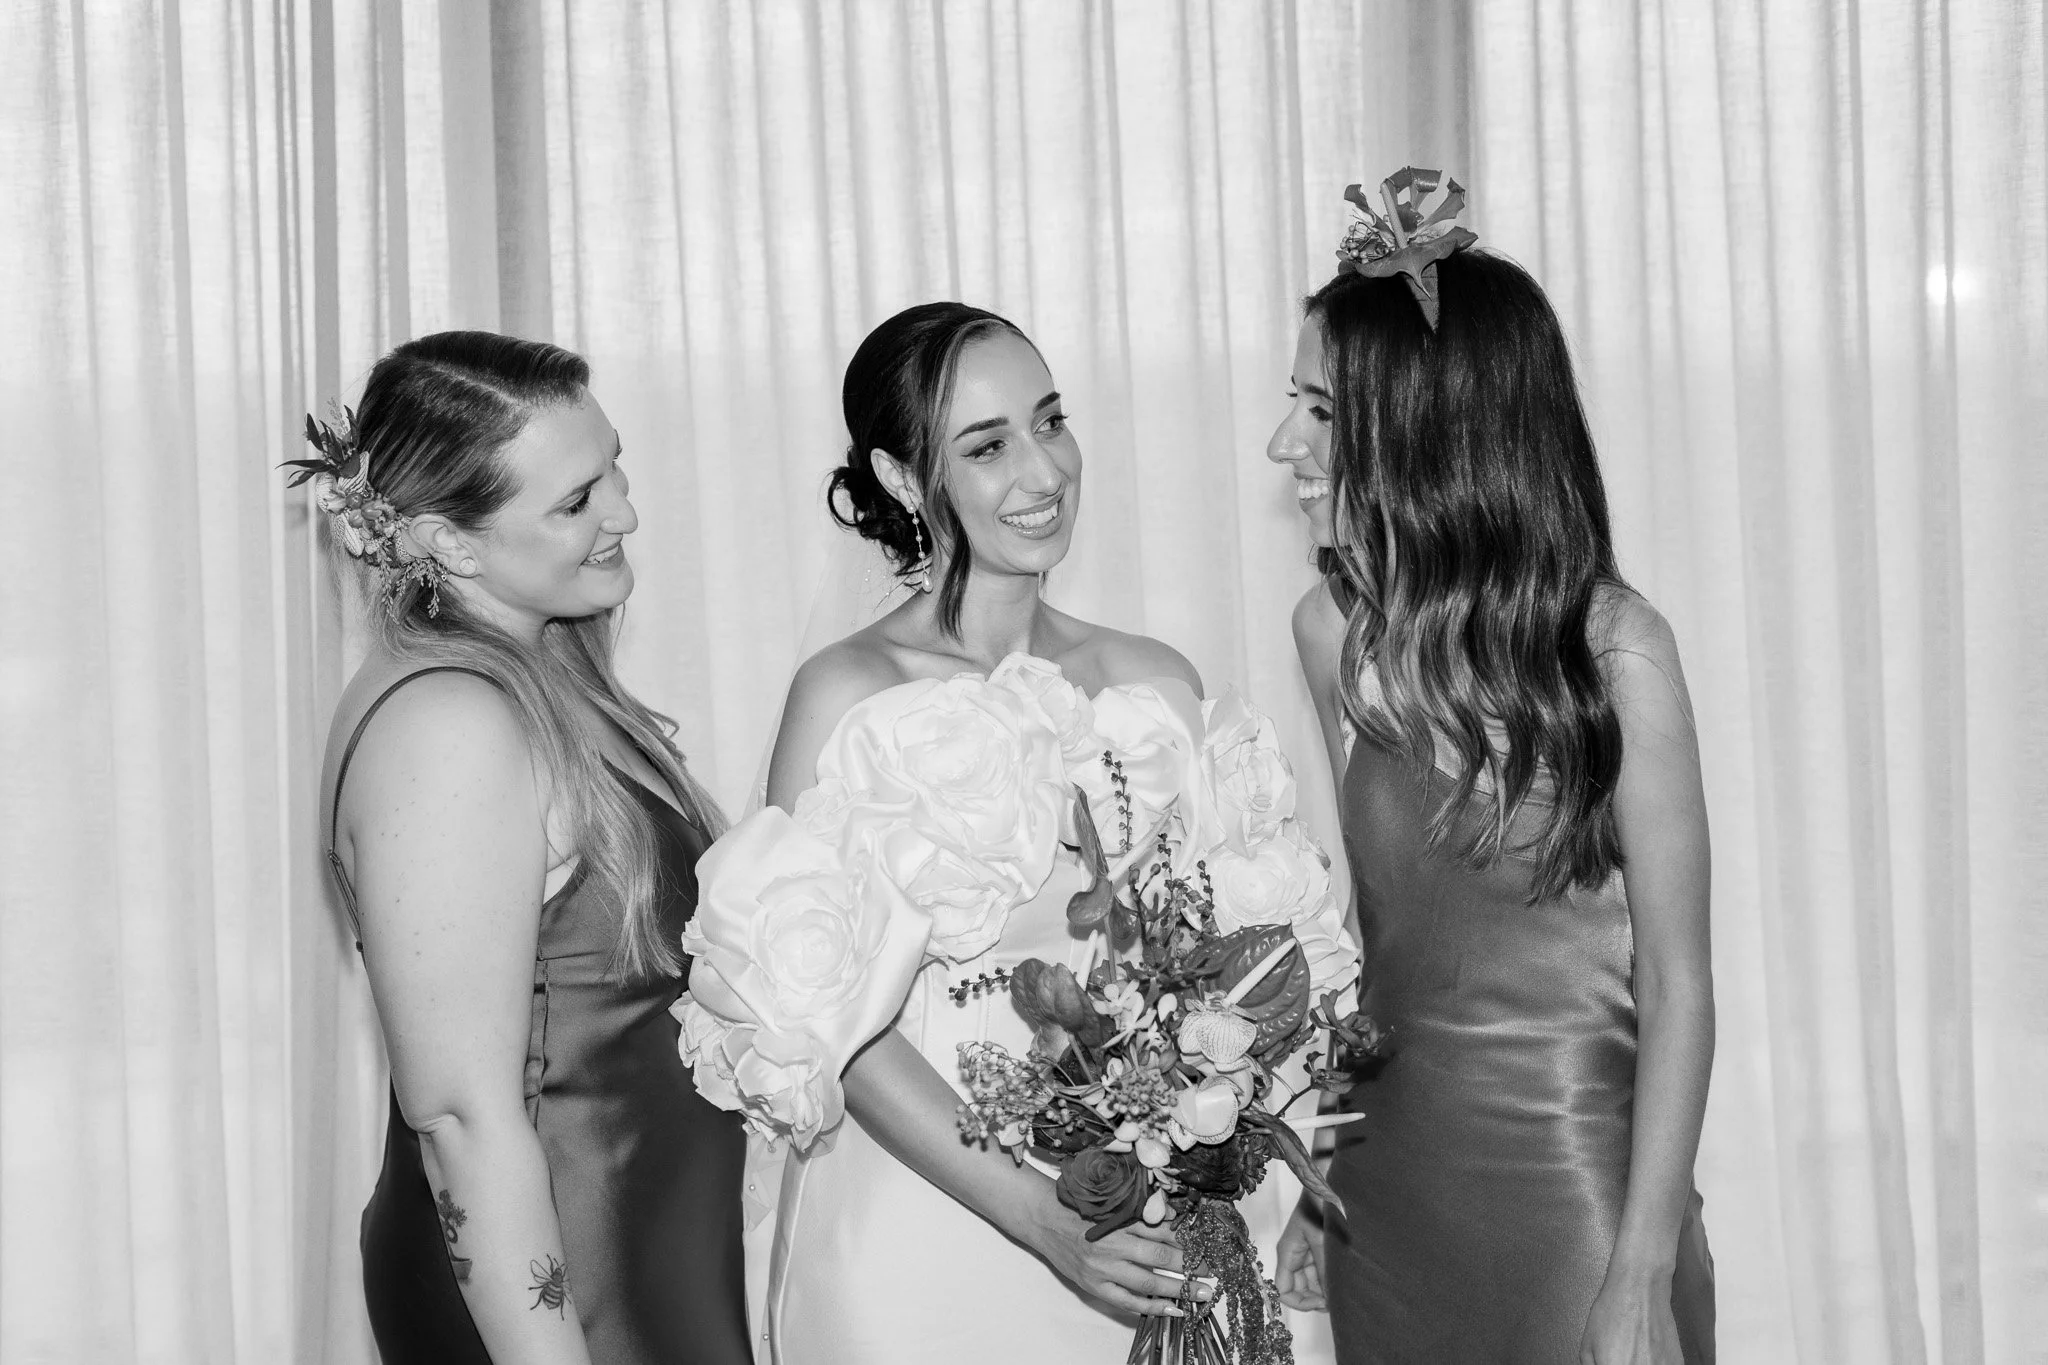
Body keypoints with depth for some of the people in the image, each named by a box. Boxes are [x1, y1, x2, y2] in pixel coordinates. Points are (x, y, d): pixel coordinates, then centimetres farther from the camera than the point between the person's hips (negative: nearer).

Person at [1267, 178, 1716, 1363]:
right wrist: (1321, 1179, 6)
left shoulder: (1610, 646, -17)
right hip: (1388, 1165, 5)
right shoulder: (1335, 631, -2)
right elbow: (1374, 918, 6)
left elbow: (1676, 984, -13)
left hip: (1571, 1170, -5)